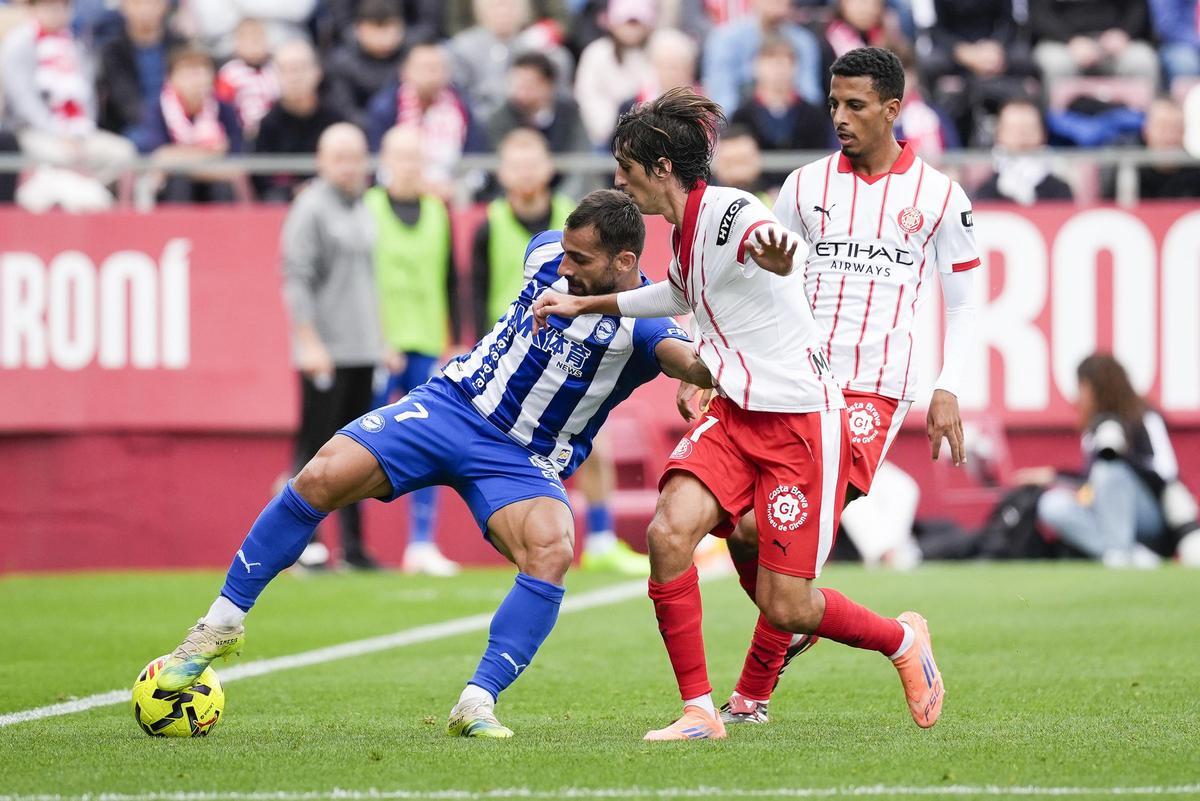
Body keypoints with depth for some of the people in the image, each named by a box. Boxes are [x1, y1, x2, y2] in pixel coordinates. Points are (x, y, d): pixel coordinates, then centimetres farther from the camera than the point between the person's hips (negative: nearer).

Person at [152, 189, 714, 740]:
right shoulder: (548, 252, -1)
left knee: (552, 552, -32)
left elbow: (693, 363, -36)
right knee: (322, 477, -15)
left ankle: (477, 704, -26)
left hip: (524, 461, -3)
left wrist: (704, 368, -56)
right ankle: (222, 625, -3)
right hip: (453, 403, 3)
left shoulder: (645, 323, -15)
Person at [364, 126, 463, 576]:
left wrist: (455, 345, 10)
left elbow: (450, 282, 15)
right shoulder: (367, 209, 0)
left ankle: (421, 545, 4)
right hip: (380, 344, -4)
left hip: (428, 348, 4)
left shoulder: (438, 212, 11)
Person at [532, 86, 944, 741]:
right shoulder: (684, 231, 8)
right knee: (669, 533, -17)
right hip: (734, 413, 8)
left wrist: (775, 255, -69)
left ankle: (903, 640, 26)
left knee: (784, 606, -4)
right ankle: (699, 711, -8)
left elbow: (774, 242, -44)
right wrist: (587, 305, 32)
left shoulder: (730, 214, -19)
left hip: (802, 421, -8)